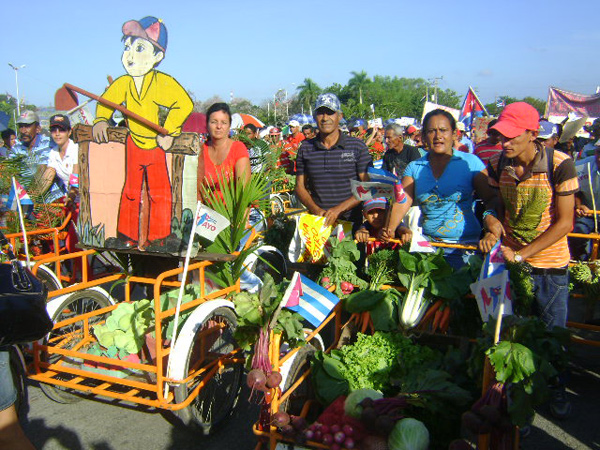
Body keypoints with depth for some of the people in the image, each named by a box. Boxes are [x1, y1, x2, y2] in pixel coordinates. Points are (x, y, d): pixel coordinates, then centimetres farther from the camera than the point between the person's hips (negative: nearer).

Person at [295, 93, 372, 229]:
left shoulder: (357, 146, 2)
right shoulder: (305, 148, 9)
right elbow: (300, 186, 11)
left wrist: (339, 209, -12)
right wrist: (315, 209, -8)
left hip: (350, 222, -2)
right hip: (317, 221, 2)